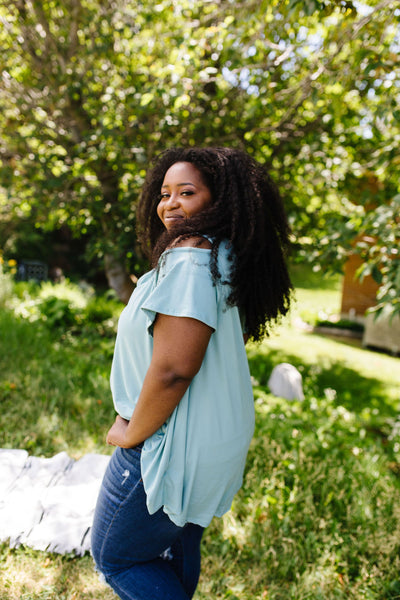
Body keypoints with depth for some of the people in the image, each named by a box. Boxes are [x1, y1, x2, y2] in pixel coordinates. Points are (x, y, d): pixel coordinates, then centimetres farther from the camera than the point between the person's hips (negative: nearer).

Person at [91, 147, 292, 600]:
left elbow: (173, 368, -31)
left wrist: (131, 433, -14)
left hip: (170, 446, -9)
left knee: (114, 556, 13)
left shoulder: (189, 259, -24)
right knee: (179, 548, 27)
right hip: (213, 439, 9)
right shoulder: (225, 259, 7)